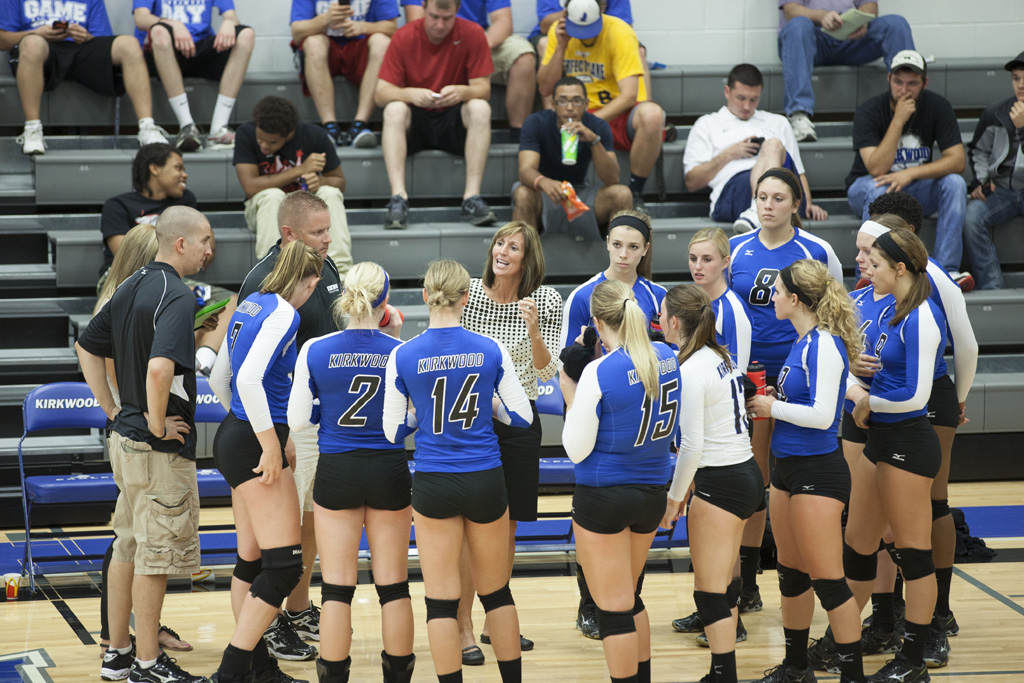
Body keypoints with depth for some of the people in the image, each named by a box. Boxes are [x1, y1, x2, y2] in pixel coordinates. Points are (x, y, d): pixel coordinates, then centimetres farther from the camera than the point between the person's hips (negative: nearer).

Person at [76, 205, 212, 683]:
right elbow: (159, 369, -34)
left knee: (128, 548, 17)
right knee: (156, 554, -1)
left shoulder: (131, 287, 9)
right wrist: (157, 424, -20)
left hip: (125, 439, 9)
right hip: (159, 448, -9)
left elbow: (87, 347, 19)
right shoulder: (176, 296, -19)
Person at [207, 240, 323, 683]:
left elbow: (219, 378, 21)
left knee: (252, 559, 13)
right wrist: (271, 443, -19)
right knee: (284, 563, -8)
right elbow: (250, 380, -26)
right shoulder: (283, 313, -14)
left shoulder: (249, 306, 12)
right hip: (254, 445, -10)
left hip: (235, 434, 10)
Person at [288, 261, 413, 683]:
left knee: (337, 586, 5)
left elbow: (297, 420, -5)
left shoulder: (315, 351, -8)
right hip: (389, 472, 0)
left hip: (336, 473, 0)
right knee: (393, 585, 9)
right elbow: (412, 418, 2)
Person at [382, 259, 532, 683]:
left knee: (441, 600, 5)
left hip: (433, 485, -1)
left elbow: (392, 432, -2)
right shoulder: (491, 350, -6)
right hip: (485, 481, 1)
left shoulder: (403, 356, -8)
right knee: (496, 591, 16)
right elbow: (521, 417, 1)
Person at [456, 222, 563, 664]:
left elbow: (546, 372, -8)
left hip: (519, 420, 2)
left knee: (507, 526, 10)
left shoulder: (545, 300, -4)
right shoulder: (466, 293, -8)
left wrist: (534, 332, -22)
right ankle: (463, 629, 1)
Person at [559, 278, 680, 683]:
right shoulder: (667, 358, -1)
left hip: (603, 495, -7)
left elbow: (576, 450, -14)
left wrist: (570, 396, -2)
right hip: (653, 492, 7)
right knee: (630, 597, 23)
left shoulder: (600, 373, -19)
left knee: (613, 607, 1)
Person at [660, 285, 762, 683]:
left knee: (710, 590, -4)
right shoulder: (721, 357, 10)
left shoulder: (690, 371, -17)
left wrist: (674, 498, -9)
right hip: (745, 472, 9)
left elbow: (692, 445, -19)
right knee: (725, 582, 15)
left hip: (719, 482, -9)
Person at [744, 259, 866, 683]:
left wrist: (773, 407, -12)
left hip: (817, 472, -10)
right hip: (787, 468, 10)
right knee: (791, 573, 17)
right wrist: (775, 399, 6)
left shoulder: (824, 345, -17)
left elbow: (822, 415, -22)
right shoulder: (803, 342, 11)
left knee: (827, 580, -6)